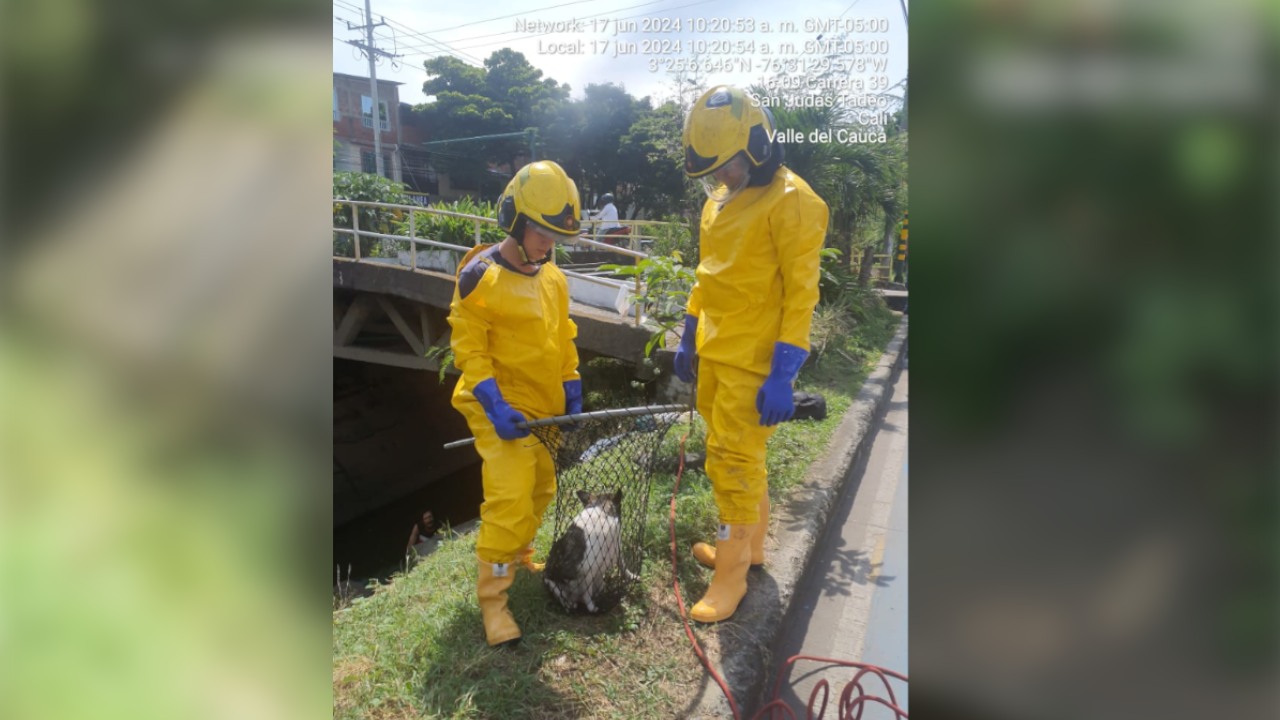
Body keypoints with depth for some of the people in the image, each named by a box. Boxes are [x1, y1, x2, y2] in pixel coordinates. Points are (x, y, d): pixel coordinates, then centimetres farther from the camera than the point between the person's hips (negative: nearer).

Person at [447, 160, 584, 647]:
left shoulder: (553, 278, 8)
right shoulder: (481, 277, -14)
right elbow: (469, 349, -14)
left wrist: (571, 389, 11)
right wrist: (495, 405, -21)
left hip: (545, 408, 8)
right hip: (504, 412, -7)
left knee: (541, 489, 18)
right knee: (509, 500, -10)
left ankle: (519, 555, 43)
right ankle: (492, 596, 8)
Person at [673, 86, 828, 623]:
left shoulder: (791, 203, -14)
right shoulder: (720, 199, 11)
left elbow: (801, 295, -17)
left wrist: (782, 375, -20)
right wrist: (690, 337, 19)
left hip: (754, 360, -8)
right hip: (715, 352, 8)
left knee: (734, 460, -2)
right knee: (737, 454, 17)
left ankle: (731, 573, 13)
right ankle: (750, 544, 35)